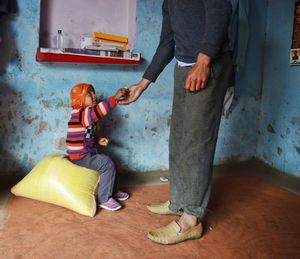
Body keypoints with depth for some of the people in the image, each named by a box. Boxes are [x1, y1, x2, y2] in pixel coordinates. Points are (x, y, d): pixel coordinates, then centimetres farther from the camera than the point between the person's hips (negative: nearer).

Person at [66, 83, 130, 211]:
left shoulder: (85, 114, 12)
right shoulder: (80, 114, -20)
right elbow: (98, 110, -41)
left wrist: (97, 141, 5)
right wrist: (115, 98, -44)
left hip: (86, 153, 10)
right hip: (79, 157, -10)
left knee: (107, 161, 15)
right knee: (107, 164, -18)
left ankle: (113, 191, 27)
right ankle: (104, 199, -9)